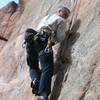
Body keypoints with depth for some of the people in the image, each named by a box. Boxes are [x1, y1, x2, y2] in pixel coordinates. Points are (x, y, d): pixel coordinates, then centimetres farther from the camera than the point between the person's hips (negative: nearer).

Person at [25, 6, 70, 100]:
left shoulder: (46, 17, 35)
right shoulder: (61, 21, 16)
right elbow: (59, 38, 6)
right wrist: (65, 33, 26)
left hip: (31, 39, 6)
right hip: (43, 40, -6)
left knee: (33, 66, 21)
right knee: (47, 68, -16)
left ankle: (35, 79, -11)